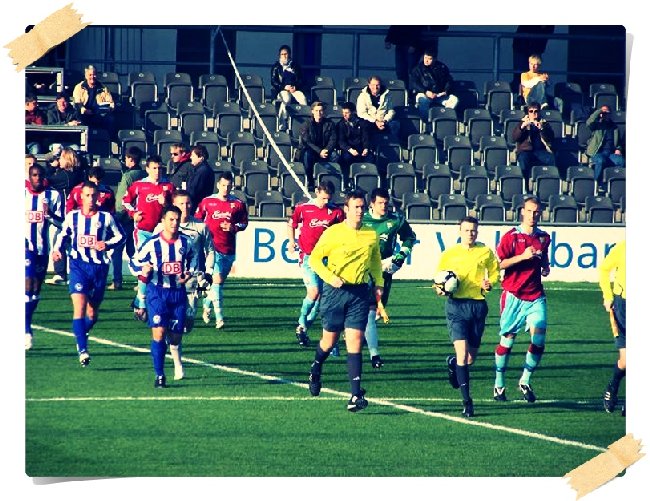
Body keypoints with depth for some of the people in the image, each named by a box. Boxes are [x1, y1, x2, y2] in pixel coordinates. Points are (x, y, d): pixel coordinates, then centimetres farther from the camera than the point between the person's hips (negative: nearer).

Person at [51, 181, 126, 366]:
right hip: (79, 266, -1)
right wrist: (56, 249, 2)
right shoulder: (72, 217, 5)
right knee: (79, 305, -19)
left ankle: (81, 336, 39)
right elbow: (63, 235, 20)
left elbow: (120, 236, 10)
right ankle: (82, 350, -22)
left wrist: (107, 244, -8)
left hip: (99, 267, 1)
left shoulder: (106, 218, 2)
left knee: (92, 313, 9)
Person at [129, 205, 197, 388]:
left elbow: (192, 258, 22)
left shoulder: (185, 242, 2)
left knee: (175, 337, 5)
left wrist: (189, 273, 4)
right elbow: (134, 261, 1)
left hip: (178, 292, 3)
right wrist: (143, 271, -20)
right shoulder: (152, 243, -8)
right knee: (158, 333, -14)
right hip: (157, 292, -3)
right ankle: (159, 375, -7)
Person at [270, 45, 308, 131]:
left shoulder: (295, 66, 18)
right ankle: (282, 125, -39)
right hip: (281, 91, -2)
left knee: (302, 98, -30)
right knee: (286, 98, -37)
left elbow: (300, 79, 14)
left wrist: (295, 87, -7)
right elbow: (273, 82, 3)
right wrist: (284, 87, -13)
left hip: (294, 89, 2)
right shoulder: (276, 67, 11)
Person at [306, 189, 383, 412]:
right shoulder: (333, 233, -5)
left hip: (360, 293, 1)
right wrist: (330, 277, -15)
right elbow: (315, 258, -1)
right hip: (335, 292, -1)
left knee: (354, 342, -8)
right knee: (329, 340, 9)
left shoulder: (371, 235, 6)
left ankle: (356, 395, -13)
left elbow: (375, 261, 23)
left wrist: (378, 283, 11)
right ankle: (316, 369, 44)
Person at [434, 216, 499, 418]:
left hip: (478, 305, 2)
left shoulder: (486, 252, 6)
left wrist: (489, 284, -4)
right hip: (456, 305, -2)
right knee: (462, 353, -15)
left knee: (471, 356, 10)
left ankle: (453, 363, 47)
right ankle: (467, 401, -12)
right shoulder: (449, 254, 5)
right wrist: (440, 288, -8)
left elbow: (494, 272, 17)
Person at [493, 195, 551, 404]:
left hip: (536, 296, 3)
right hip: (514, 295, -3)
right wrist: (522, 256, -18)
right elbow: (498, 264, -9)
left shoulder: (543, 238, 10)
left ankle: (525, 381, 9)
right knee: (507, 340, 3)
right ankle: (499, 384, 16)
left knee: (538, 340, -9)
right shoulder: (511, 237, -4)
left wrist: (546, 268, 7)